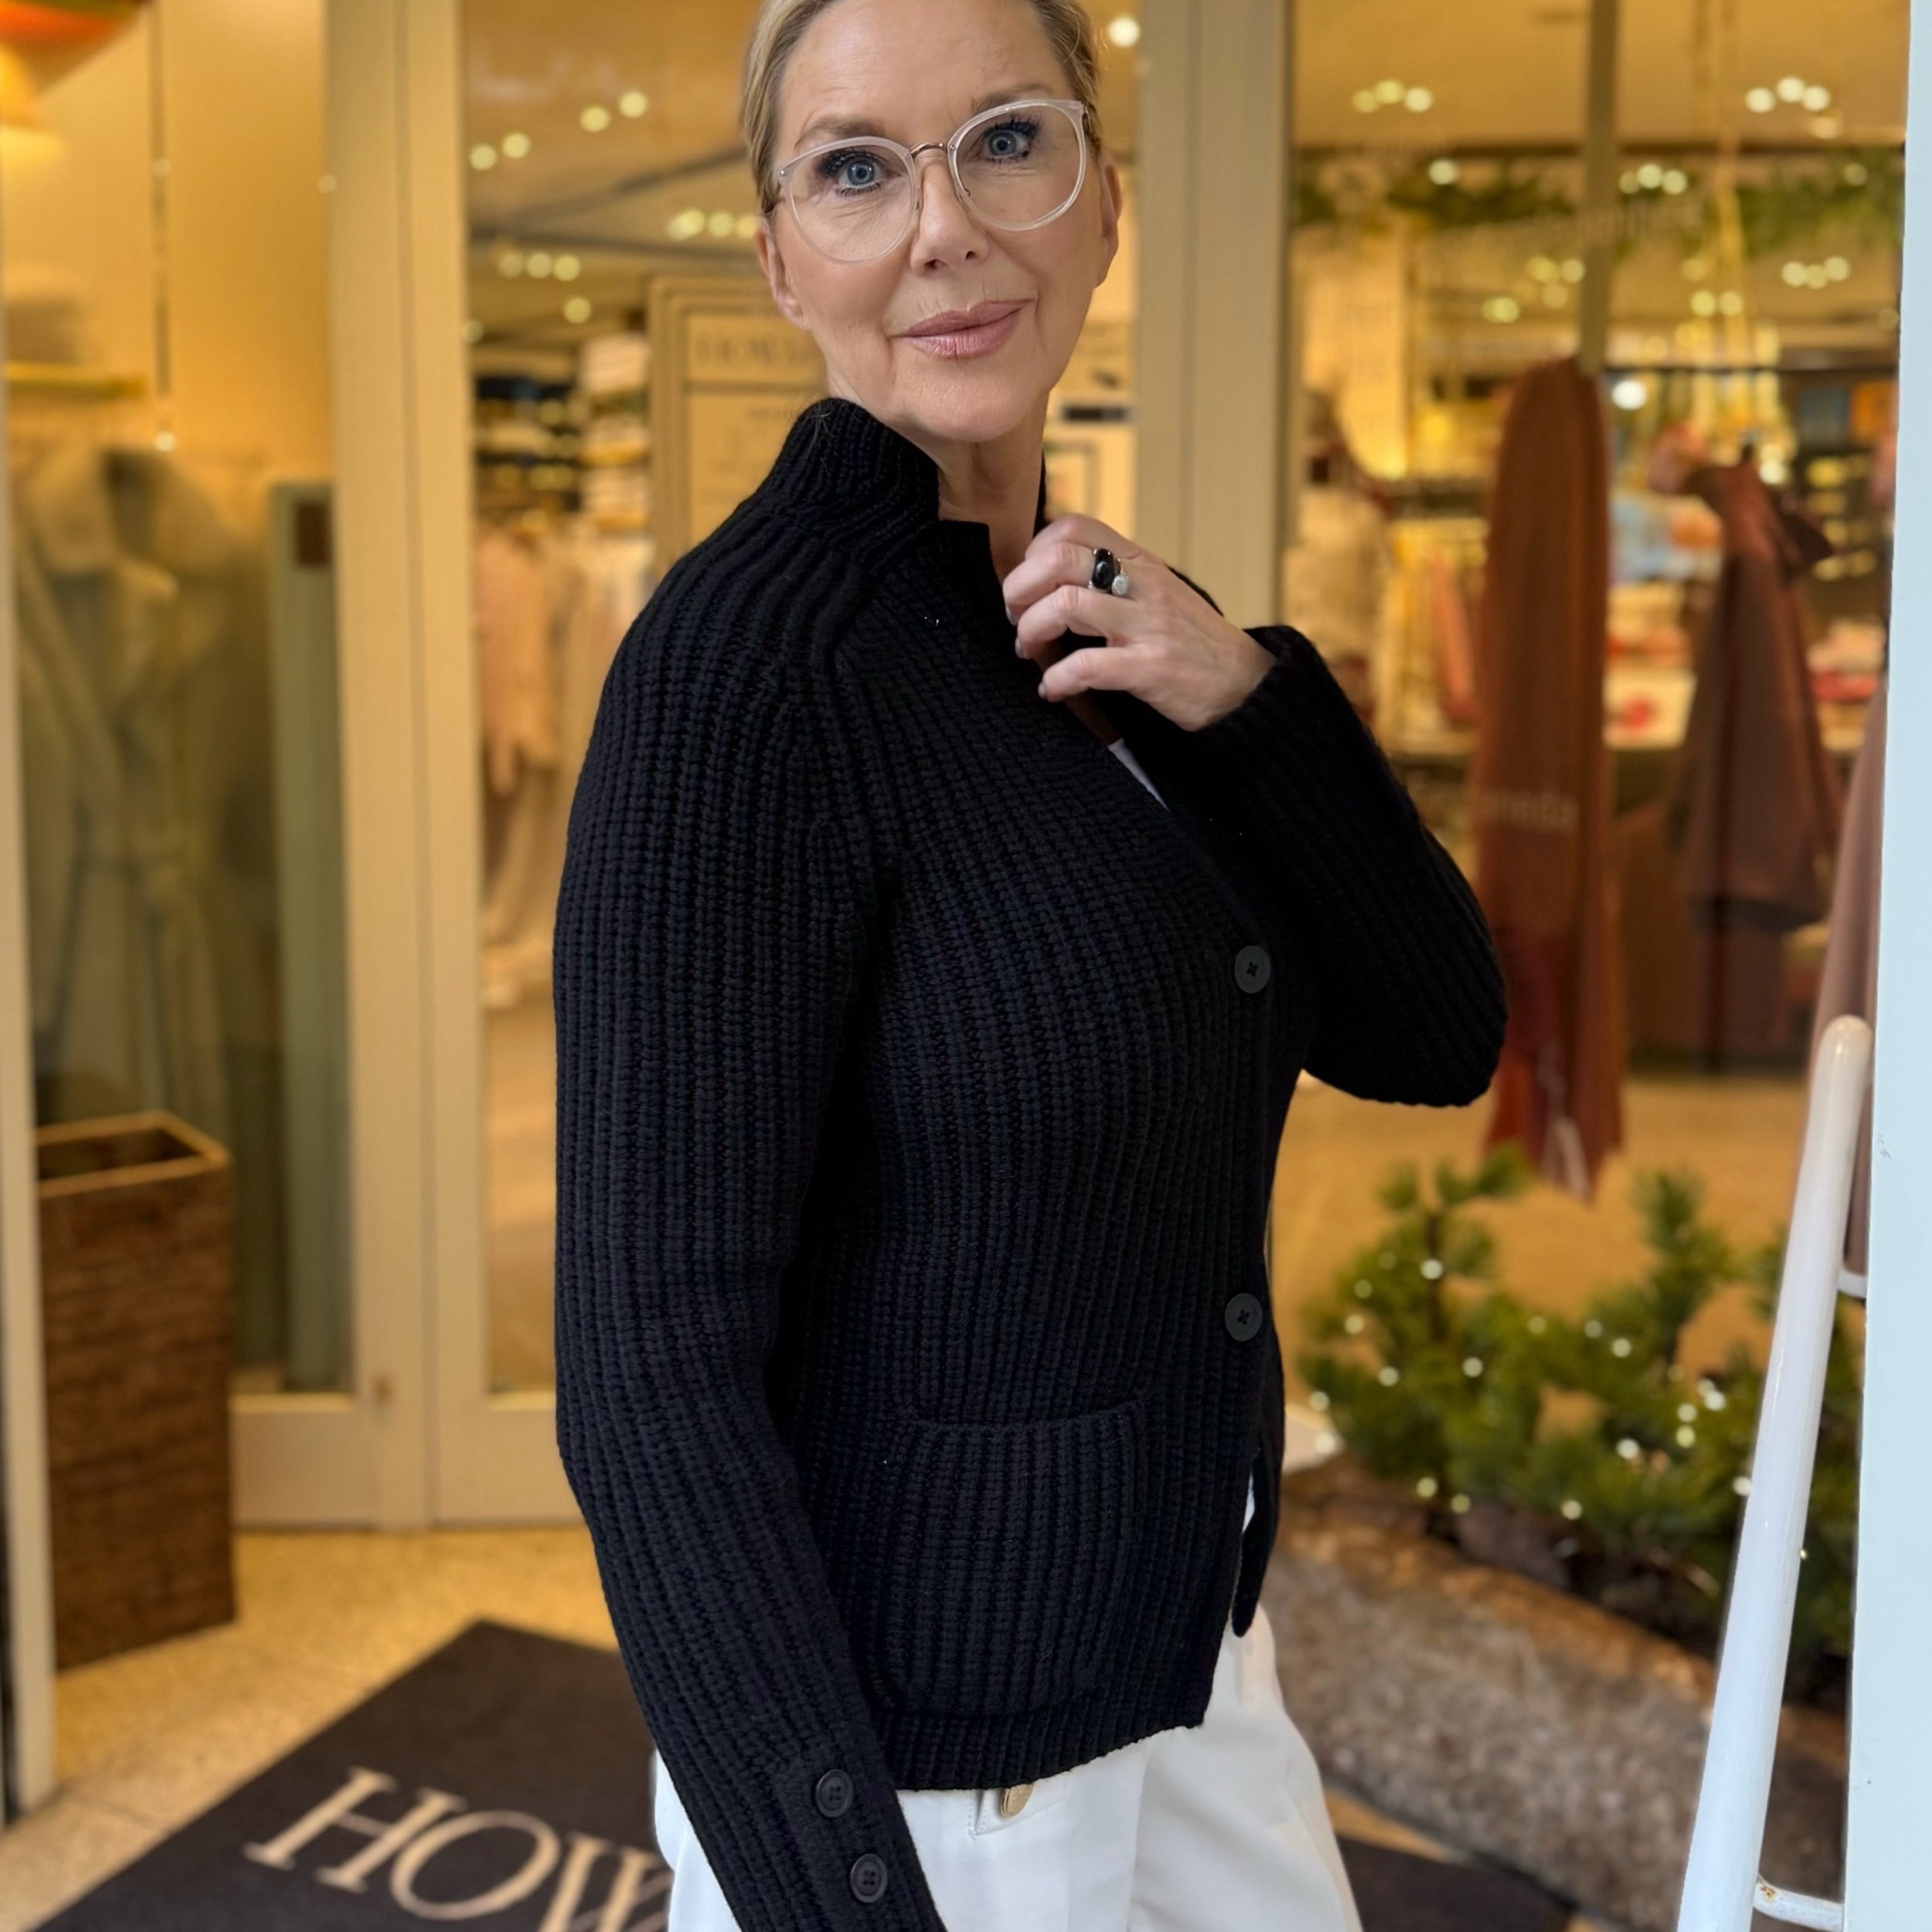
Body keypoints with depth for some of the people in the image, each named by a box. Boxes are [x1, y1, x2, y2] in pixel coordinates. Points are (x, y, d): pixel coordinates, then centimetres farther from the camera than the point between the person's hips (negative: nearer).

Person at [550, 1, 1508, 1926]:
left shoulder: (1111, 629, 3)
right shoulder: (740, 653, -22)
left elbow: (1430, 1036, 0)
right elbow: (653, 1371, -23)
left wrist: (1241, 692, -15)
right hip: (909, 1776, -7)